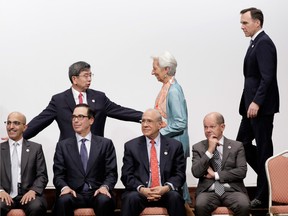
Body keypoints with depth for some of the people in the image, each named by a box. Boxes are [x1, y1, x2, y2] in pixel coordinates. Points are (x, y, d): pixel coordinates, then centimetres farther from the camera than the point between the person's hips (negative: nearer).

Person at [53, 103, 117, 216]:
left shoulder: (106, 144, 13)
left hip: (97, 193, 0)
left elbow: (111, 173, 7)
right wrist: (64, 187, -13)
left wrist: (105, 187, -14)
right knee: (63, 200, -35)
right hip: (73, 193, 0)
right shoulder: (63, 146, 15)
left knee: (104, 200, -35)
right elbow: (58, 175, 9)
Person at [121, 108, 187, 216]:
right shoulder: (131, 146, 10)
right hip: (140, 192, 0)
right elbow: (126, 175, 5)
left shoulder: (175, 146, 10)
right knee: (131, 198, -33)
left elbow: (180, 174, 7)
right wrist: (141, 189, -15)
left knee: (175, 197, -32)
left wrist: (167, 187, -14)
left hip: (166, 192, 1)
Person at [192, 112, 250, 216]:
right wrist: (210, 150, -6)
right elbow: (196, 173, -1)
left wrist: (216, 175, -4)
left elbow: (242, 171, 0)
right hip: (208, 191, 0)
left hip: (232, 190, 0)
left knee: (243, 206, -33)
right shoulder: (198, 147, 13)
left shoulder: (237, 146, 11)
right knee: (200, 206, -35)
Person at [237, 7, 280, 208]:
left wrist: (256, 102, -25)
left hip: (261, 107, -10)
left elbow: (267, 77, -22)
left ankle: (264, 196, 5)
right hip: (253, 105, 10)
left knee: (263, 148, -3)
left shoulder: (264, 43, -14)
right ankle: (268, 178, 20)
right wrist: (250, 103, 16)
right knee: (242, 143, 12)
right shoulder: (256, 43, 16)